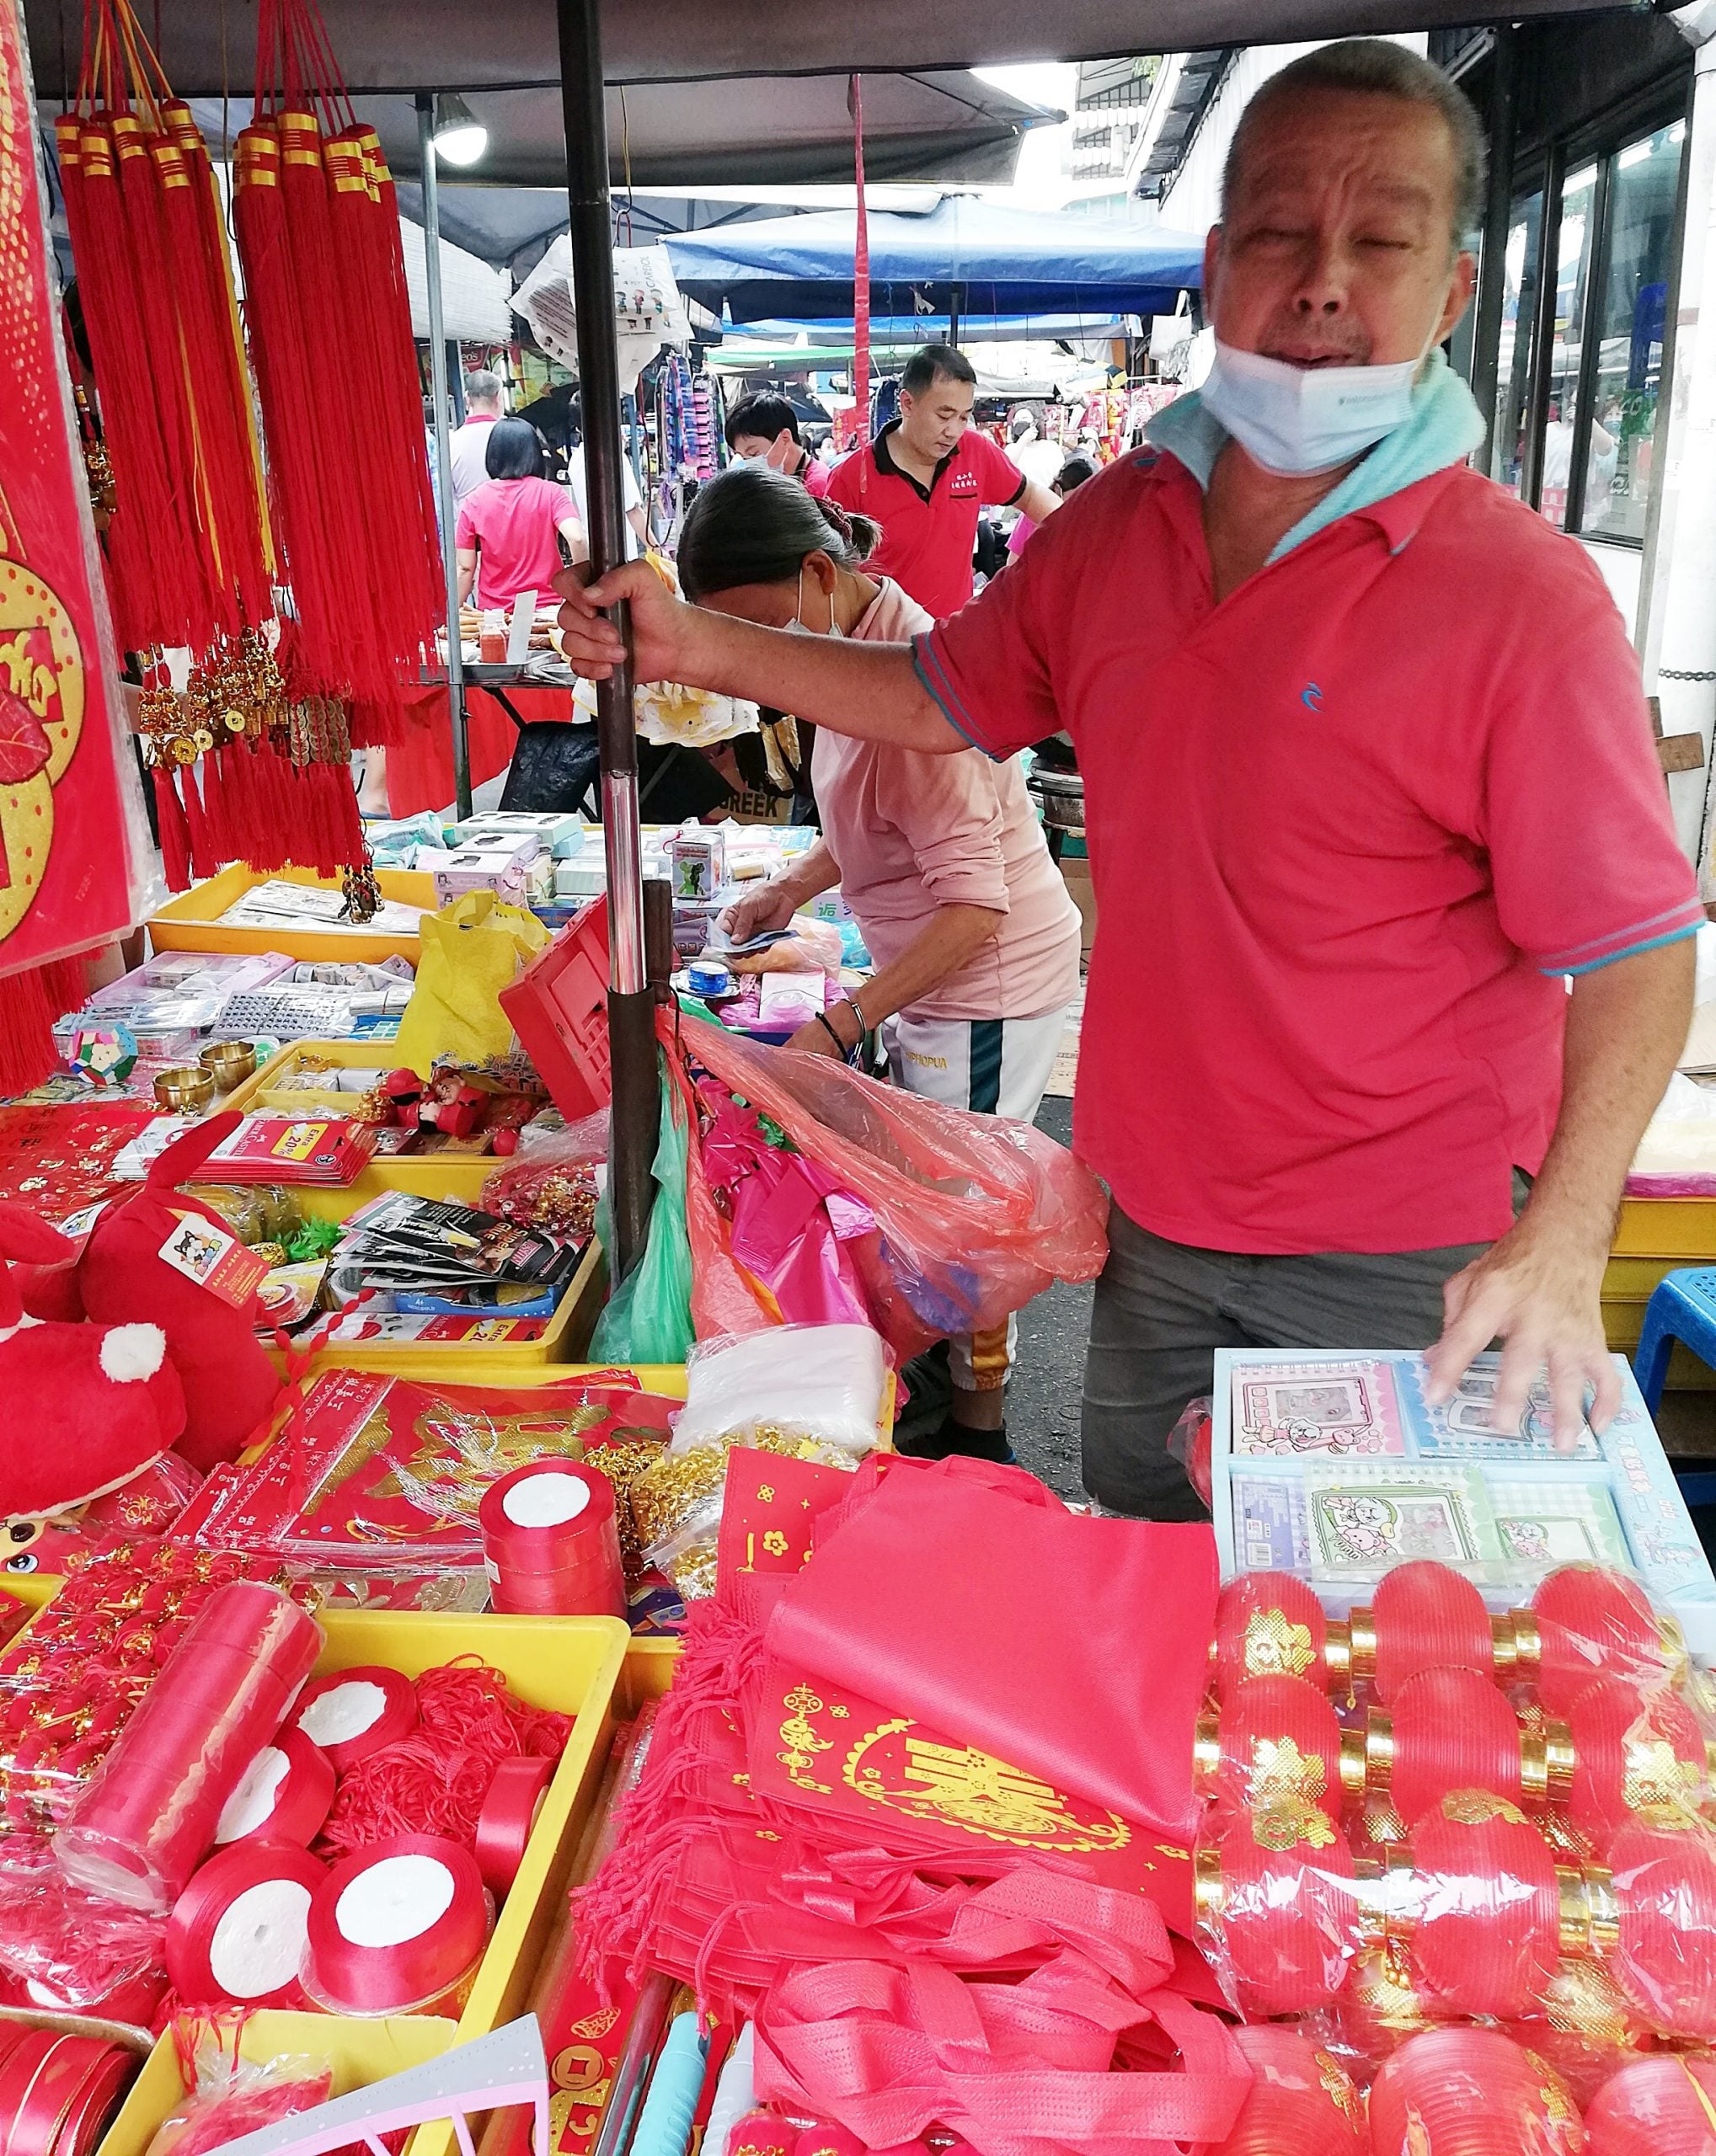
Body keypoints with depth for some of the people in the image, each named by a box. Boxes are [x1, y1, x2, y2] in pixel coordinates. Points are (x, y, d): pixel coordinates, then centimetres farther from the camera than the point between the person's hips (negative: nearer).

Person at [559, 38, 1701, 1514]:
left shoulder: (1523, 596, -19)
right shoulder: (1111, 528, -1)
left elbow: (1636, 947, -16)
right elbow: (950, 697, 12)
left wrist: (1561, 1240, -25)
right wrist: (694, 647, 3)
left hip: (1404, 1269, -5)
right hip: (1157, 1215, 6)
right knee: (1134, 1544, 27)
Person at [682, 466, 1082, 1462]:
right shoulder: (857, 645, 4)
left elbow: (975, 902, -30)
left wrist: (843, 1023, -30)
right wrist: (796, 886, 8)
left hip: (989, 983, -9)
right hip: (933, 975, 9)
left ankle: (979, 1434, 23)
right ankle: (948, 1377, 35)